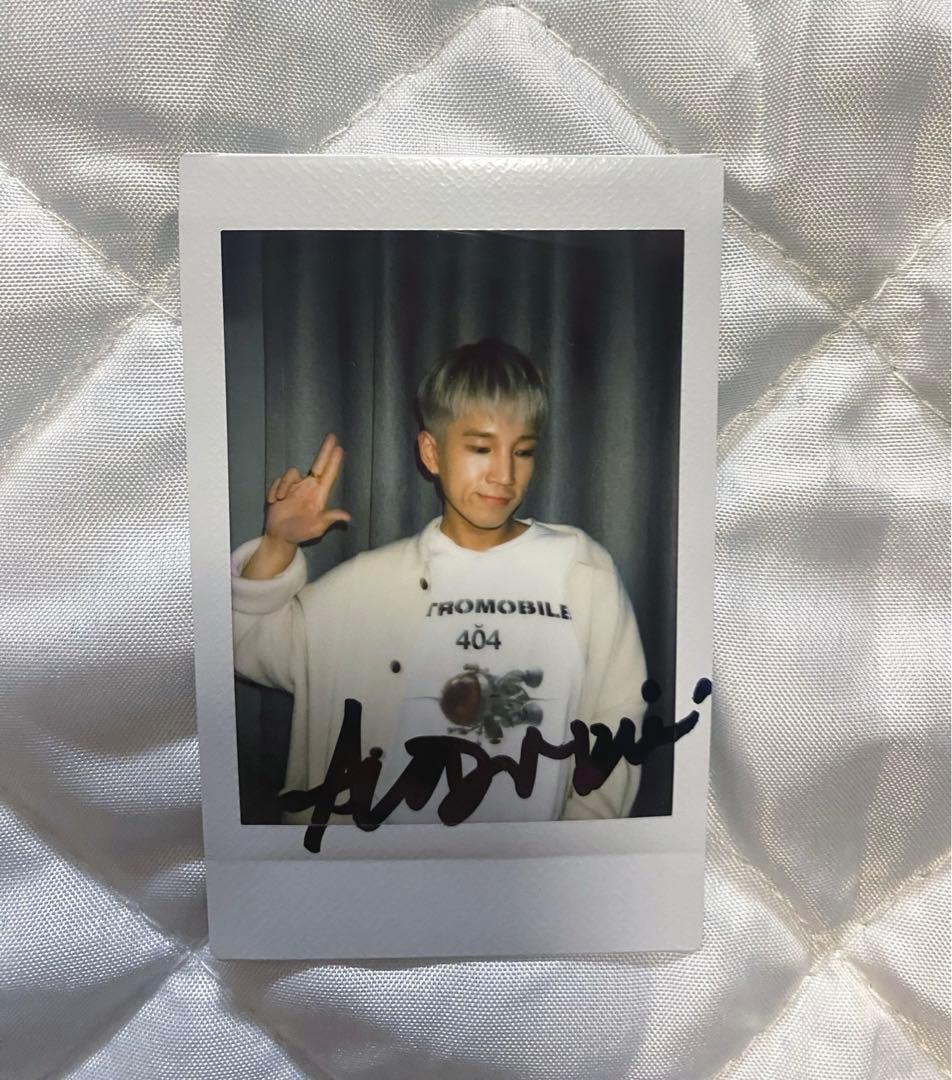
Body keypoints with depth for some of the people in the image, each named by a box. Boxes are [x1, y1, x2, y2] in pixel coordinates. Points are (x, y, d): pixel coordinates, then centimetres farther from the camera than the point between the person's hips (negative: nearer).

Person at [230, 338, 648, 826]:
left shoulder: (585, 571, -1)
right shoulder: (374, 578, 2)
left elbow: (612, 732, 2)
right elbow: (250, 646, 7)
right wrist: (277, 545, -7)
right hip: (387, 810, 1)